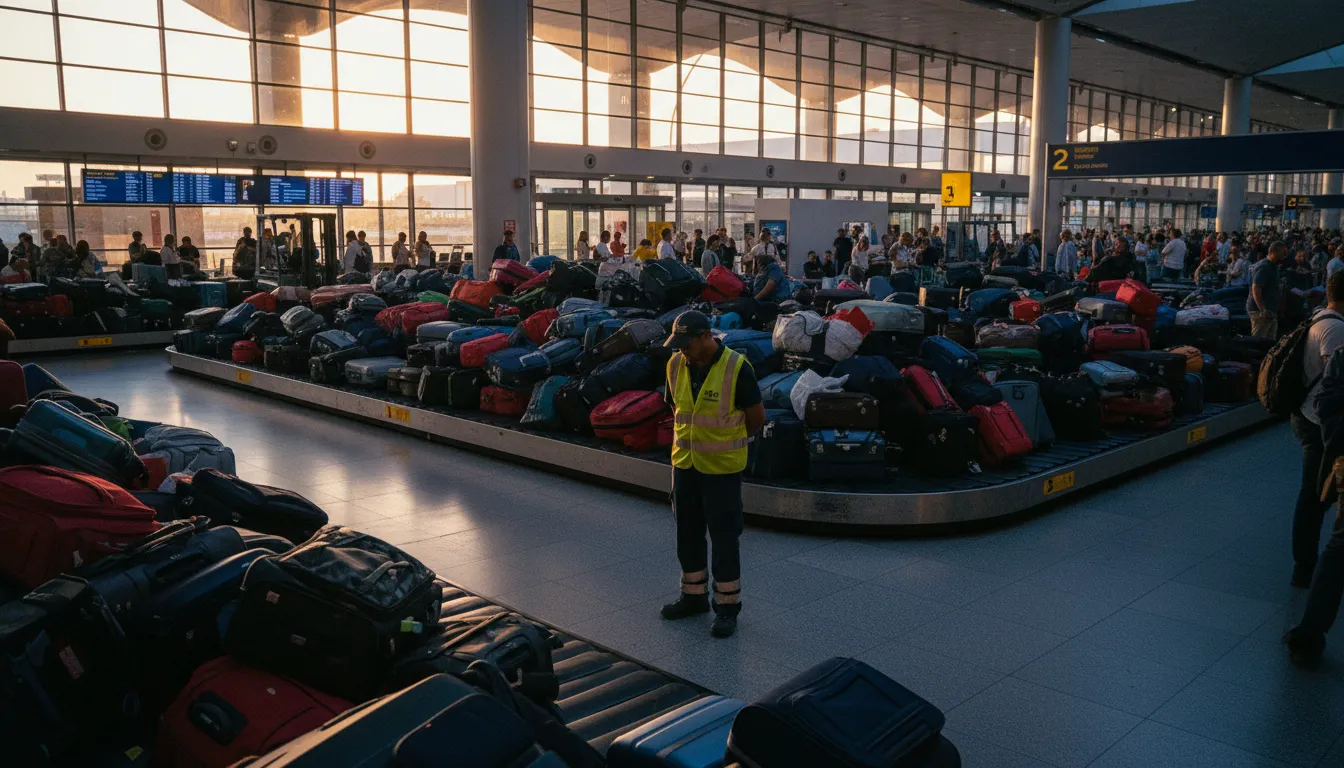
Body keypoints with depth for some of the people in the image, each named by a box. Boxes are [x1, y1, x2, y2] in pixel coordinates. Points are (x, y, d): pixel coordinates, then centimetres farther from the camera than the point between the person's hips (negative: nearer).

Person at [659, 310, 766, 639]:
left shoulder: (736, 367, -17)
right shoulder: (676, 365, -1)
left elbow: (756, 417, -8)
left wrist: (727, 441, 5)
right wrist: (694, 438, 12)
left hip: (722, 467, -6)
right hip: (684, 463, 6)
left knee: (724, 538, 3)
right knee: (688, 534, 15)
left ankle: (727, 605, 16)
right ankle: (694, 596, 32)